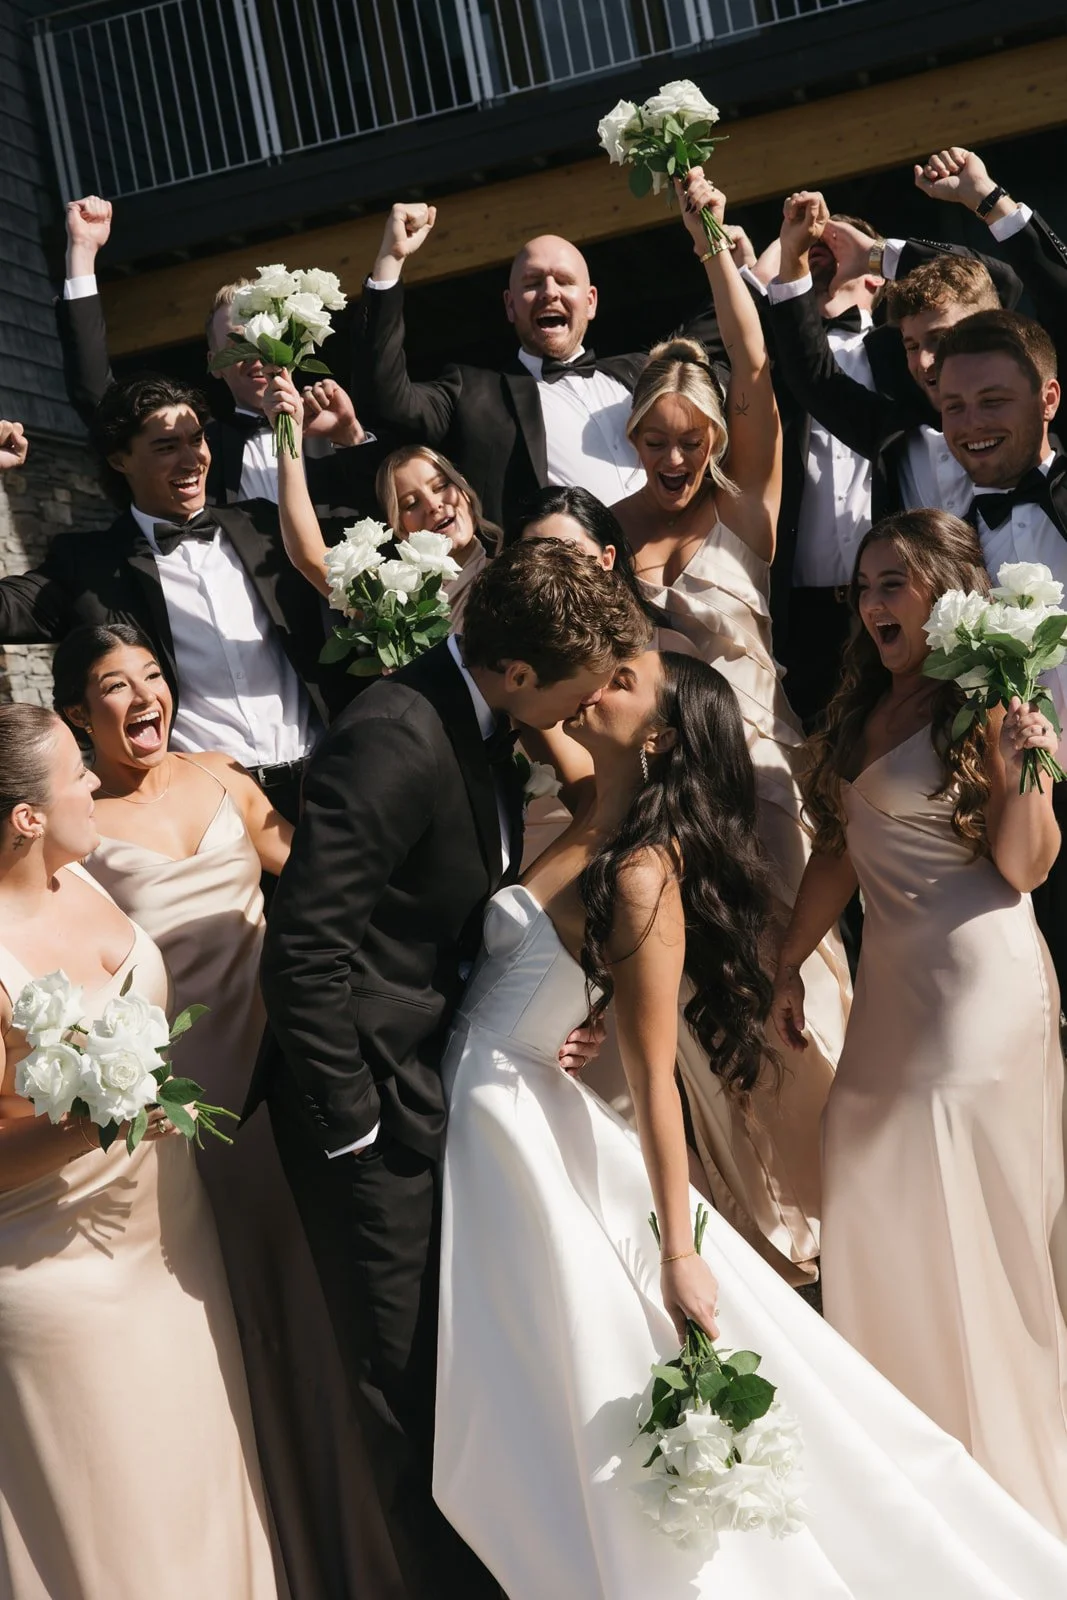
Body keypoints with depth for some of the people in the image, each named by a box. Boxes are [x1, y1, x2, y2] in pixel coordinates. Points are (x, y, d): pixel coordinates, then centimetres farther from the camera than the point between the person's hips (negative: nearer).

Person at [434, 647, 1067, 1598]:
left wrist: (678, 1252, -20)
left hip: (514, 1118, -8)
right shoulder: (592, 830, 0)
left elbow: (654, 1076, -22)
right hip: (468, 1108, 8)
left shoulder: (641, 875, -21)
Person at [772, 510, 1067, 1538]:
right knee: (880, 1219, 13)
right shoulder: (862, 712, 12)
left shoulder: (983, 704, -10)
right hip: (889, 989, 8)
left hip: (980, 986, -8)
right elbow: (839, 851, 15)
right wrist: (789, 966, 15)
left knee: (978, 1225, 0)